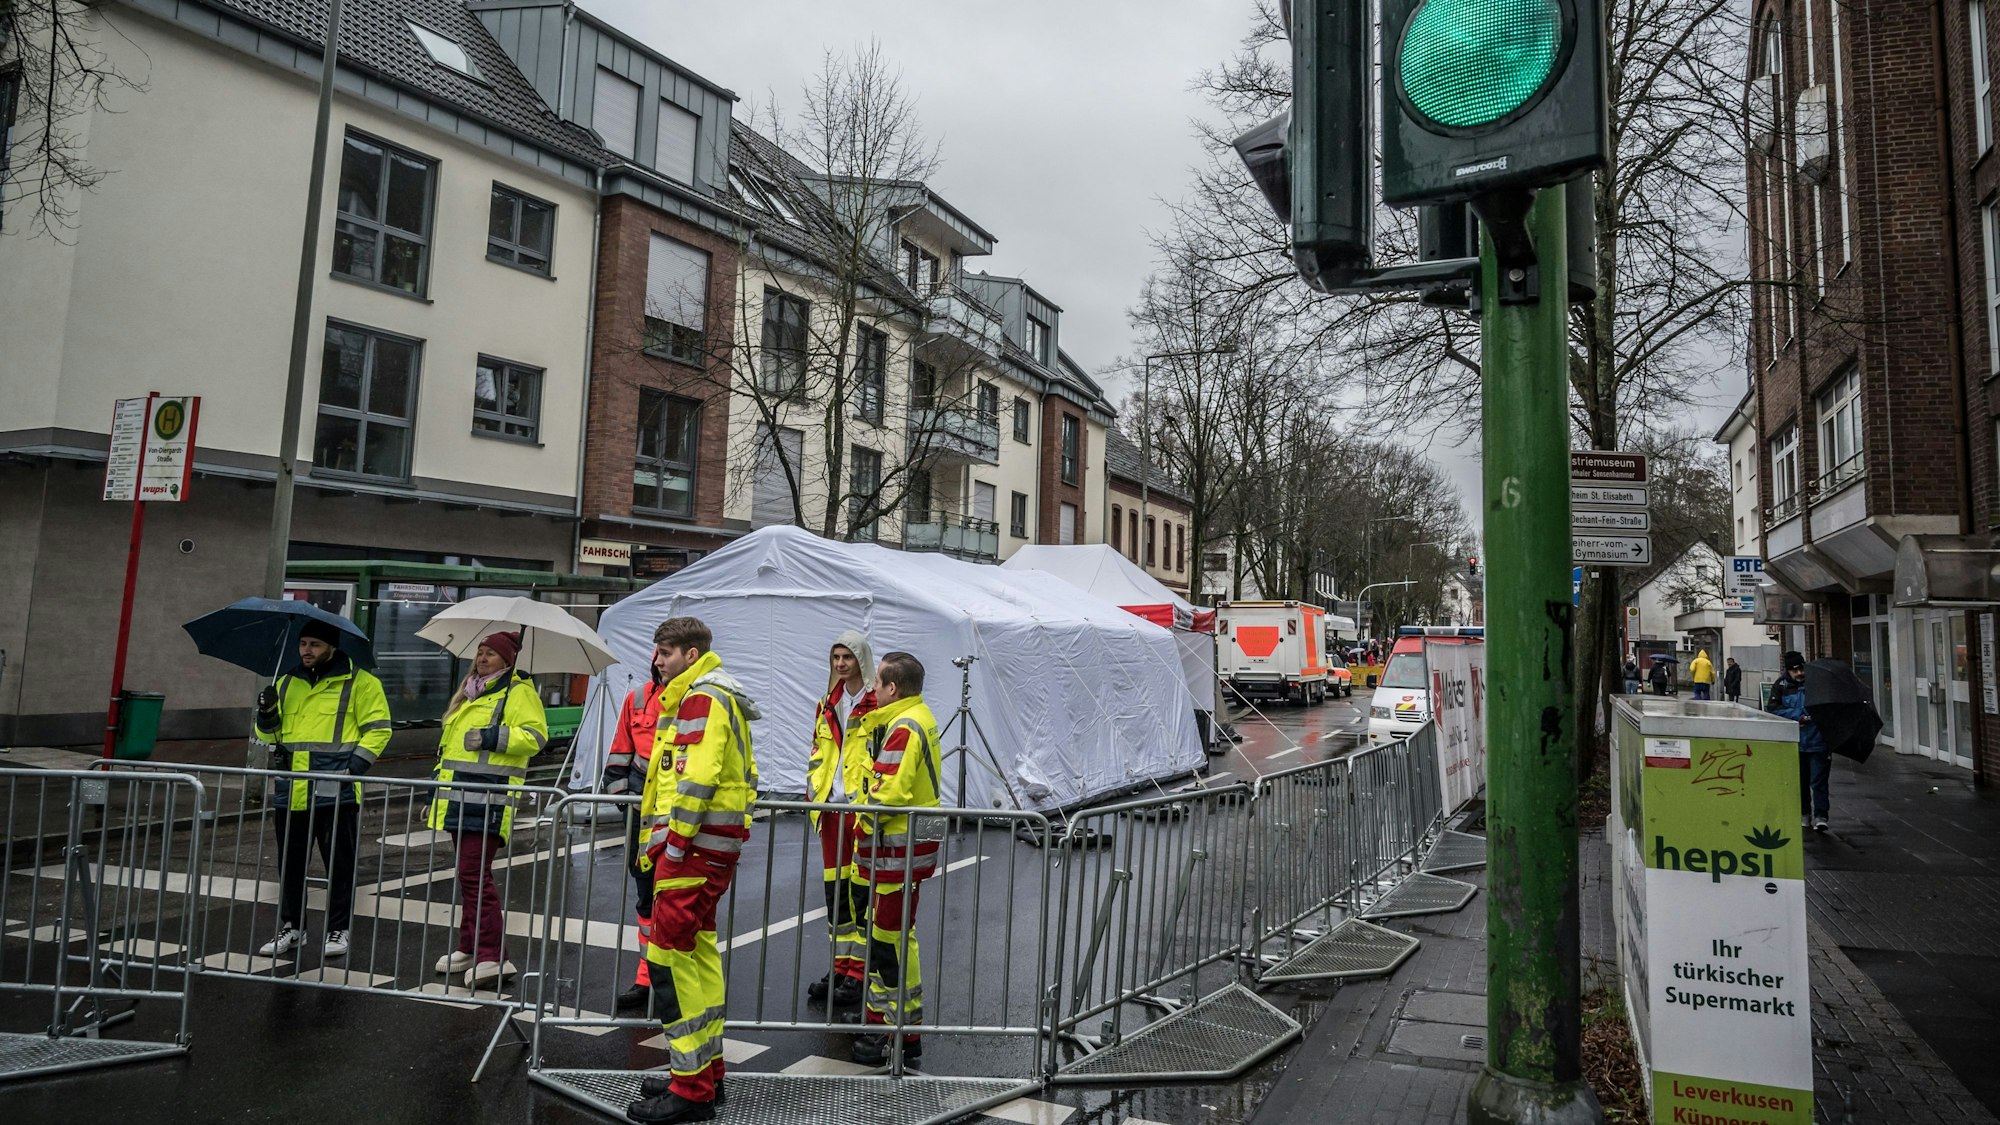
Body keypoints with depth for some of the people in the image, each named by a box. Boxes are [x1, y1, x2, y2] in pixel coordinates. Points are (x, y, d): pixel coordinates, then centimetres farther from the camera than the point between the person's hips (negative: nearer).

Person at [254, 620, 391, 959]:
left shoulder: (360, 683, -2)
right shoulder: (286, 682, 16)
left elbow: (378, 730, -4)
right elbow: (270, 734, 21)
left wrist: (354, 766, -14)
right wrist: (267, 714, 0)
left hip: (335, 792, -5)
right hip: (290, 791, 6)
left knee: (340, 864, 3)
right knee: (290, 864, 14)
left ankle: (338, 930, 15)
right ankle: (292, 928, 28)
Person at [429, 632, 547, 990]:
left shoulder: (518, 692, -6)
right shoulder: (469, 692, 21)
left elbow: (536, 735, -17)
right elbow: (451, 739, 30)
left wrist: (494, 737, -24)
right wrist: (438, 776, 27)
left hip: (489, 799, -9)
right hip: (460, 798, 9)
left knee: (475, 874, -12)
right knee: (468, 874, 15)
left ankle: (492, 957, -9)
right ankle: (470, 948, 25)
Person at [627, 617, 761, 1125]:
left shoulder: (702, 696, -12)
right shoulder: (721, 697, 21)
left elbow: (696, 774, -22)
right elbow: (743, 773, 24)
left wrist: (675, 841, -20)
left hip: (696, 840, -11)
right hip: (717, 842, 11)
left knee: (669, 955, -8)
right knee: (700, 950, 15)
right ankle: (707, 1071, 25)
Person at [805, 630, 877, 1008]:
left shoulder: (878, 703, -8)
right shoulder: (828, 704, 15)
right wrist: (813, 794, 13)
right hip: (832, 806, 7)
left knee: (862, 891, -3)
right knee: (835, 890, 12)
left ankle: (859, 974, 5)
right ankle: (841, 966, 22)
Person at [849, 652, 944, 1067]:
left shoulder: (904, 727, -19)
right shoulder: (920, 717, 14)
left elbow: (890, 794, -24)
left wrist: (864, 828, -10)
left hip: (899, 846, -11)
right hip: (906, 844, 11)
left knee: (892, 940, -2)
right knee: (885, 934, 19)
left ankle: (905, 1034, 7)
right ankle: (882, 1016, 31)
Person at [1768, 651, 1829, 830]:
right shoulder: (1781, 685, 1)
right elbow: (1774, 708, -5)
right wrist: (1797, 716, -16)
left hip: (1818, 740, -2)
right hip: (1794, 742, 2)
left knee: (1818, 780, -6)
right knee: (1801, 781, 14)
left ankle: (1820, 816, -3)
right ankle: (1804, 814, 26)